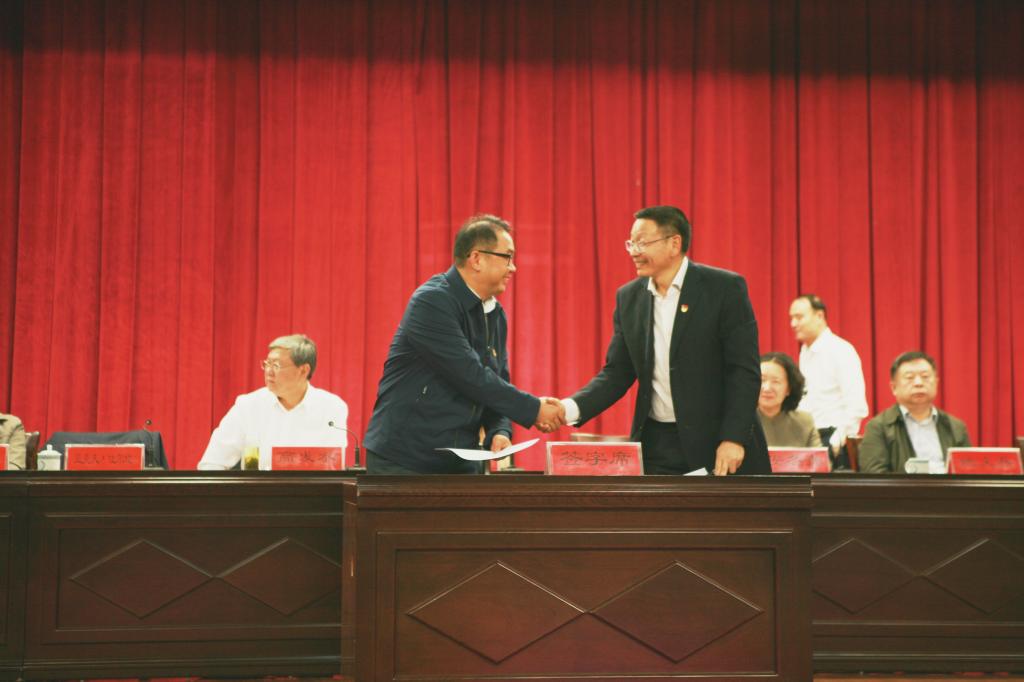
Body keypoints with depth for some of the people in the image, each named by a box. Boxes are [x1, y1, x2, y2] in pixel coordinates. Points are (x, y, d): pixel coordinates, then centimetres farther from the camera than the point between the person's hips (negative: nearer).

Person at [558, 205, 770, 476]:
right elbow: (616, 373, 7)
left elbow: (744, 370, -9)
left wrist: (733, 439, -17)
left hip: (715, 441, -4)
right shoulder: (628, 297, 7)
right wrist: (570, 408, -10)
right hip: (655, 444, 4)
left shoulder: (725, 288, -7)